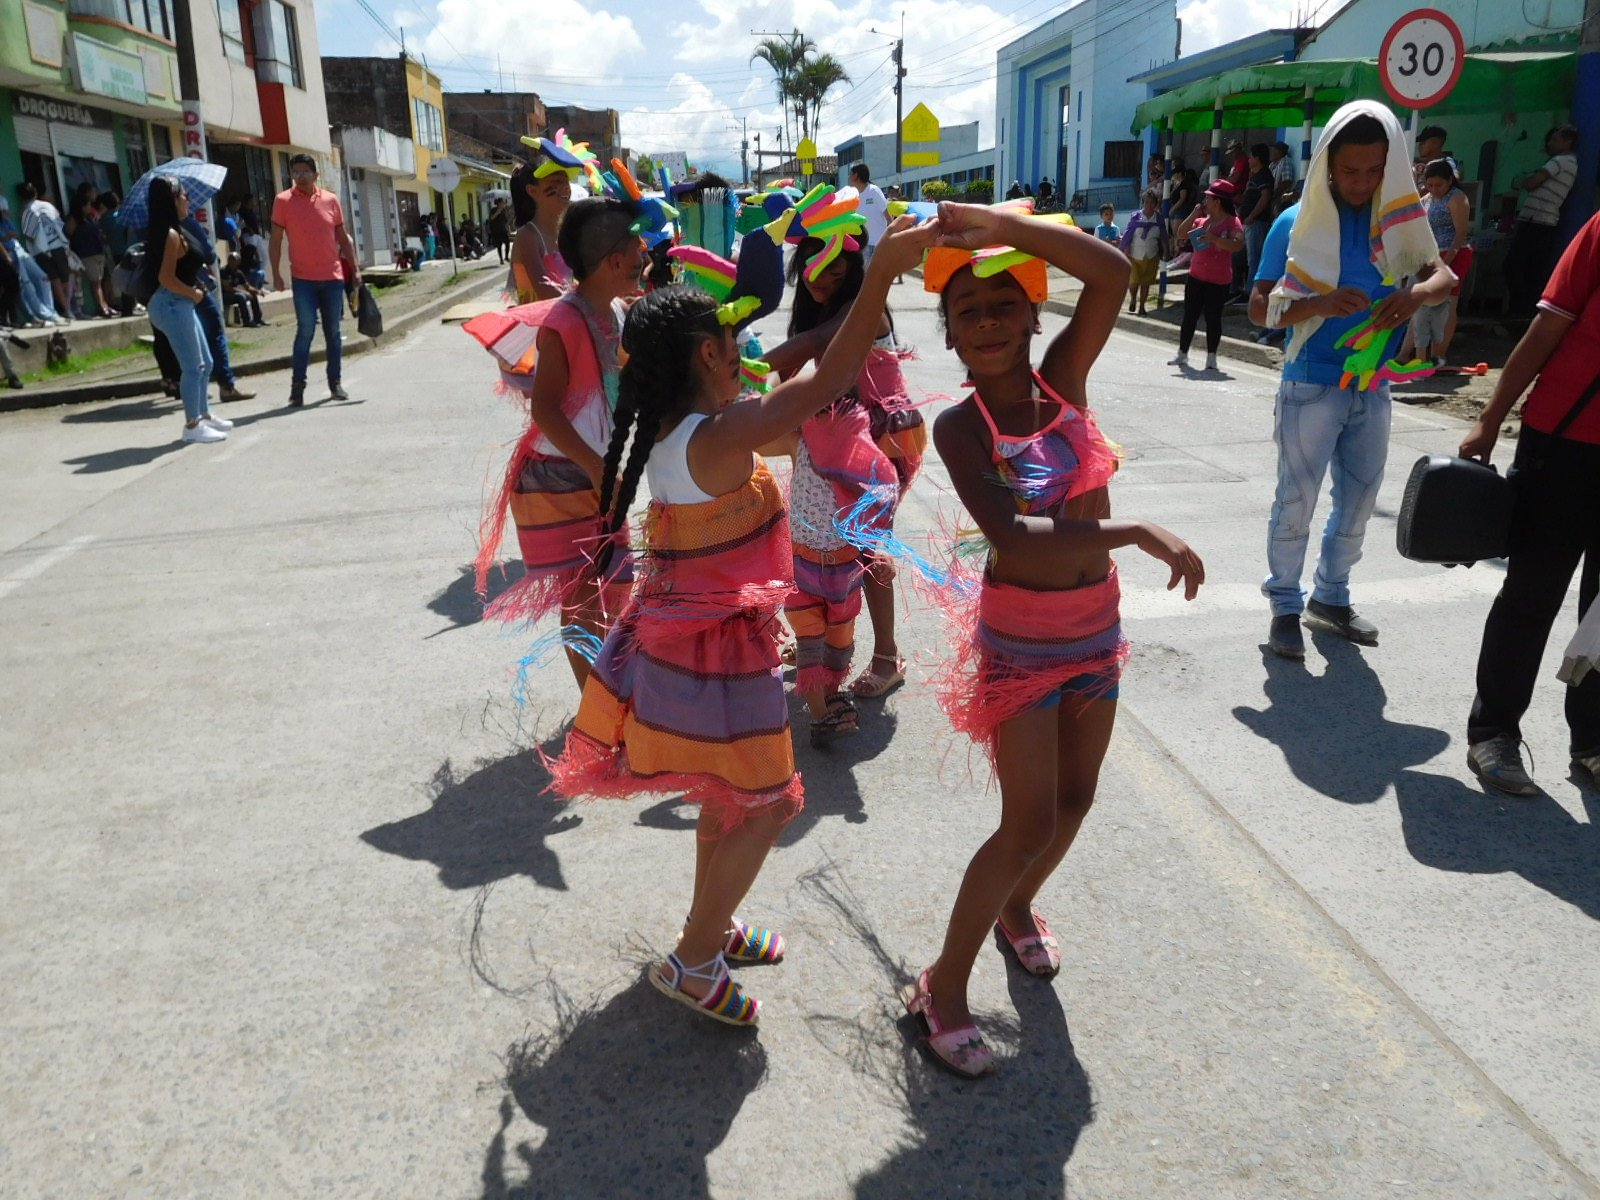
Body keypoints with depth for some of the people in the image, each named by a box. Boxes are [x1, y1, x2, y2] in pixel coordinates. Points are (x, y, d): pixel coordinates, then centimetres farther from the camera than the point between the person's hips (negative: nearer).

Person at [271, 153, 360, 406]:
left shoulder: (331, 200, 6)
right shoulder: (283, 201, -1)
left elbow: (342, 237, 13)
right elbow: (276, 241, 0)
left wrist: (355, 269, 8)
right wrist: (276, 274, -7)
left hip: (333, 277, 3)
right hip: (303, 279, -3)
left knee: (333, 333, 8)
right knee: (305, 332, -7)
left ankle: (335, 383, 18)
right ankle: (297, 386, -1)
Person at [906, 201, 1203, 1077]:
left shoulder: (1064, 381, -5)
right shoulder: (960, 426, -17)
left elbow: (1113, 272, -19)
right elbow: (1011, 536, -31)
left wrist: (999, 225, -23)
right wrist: (1137, 533, -35)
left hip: (1094, 628, 5)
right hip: (1018, 640, -5)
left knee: (1074, 802, 18)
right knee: (1028, 824, -5)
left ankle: (1017, 908, 47)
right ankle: (943, 985, 13)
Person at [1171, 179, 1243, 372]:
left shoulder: (1232, 222, -9)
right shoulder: (1202, 220, 10)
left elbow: (1238, 245, -22)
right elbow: (1181, 234, 11)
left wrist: (1214, 239, -28)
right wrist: (1194, 214, 2)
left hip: (1219, 280, -6)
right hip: (1196, 276, 6)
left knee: (1213, 318, 0)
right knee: (1189, 316, 8)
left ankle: (1211, 357, 8)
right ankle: (1182, 354, 17)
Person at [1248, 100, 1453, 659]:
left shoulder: (1399, 217, 4)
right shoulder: (1297, 223, -8)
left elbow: (1443, 275, 3)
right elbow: (1259, 307, -9)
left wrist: (1419, 292, -21)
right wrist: (1318, 304, -26)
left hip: (1372, 388, 5)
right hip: (1311, 387, -5)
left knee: (1358, 500, 13)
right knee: (1296, 501, 0)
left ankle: (1331, 598, 29)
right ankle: (1285, 606, 14)